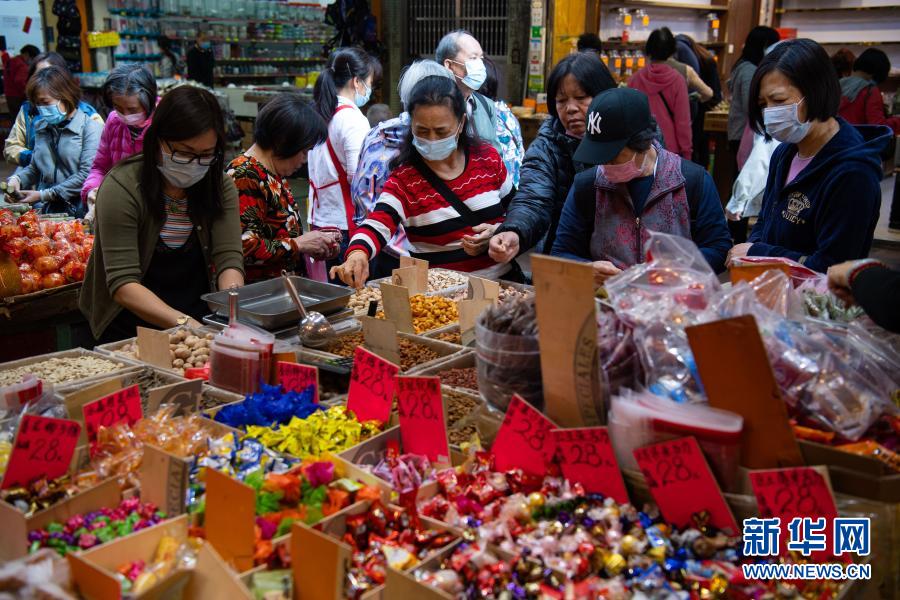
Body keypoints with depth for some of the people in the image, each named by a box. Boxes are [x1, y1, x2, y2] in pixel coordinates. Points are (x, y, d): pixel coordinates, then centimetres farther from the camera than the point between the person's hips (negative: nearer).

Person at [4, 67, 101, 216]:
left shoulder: (90, 128, -2)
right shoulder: (40, 127, 19)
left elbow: (86, 175, -10)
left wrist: (44, 195, -10)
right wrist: (17, 179, 3)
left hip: (76, 212, -6)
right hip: (42, 210, 6)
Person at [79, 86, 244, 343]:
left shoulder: (220, 185, -2)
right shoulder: (122, 187, -15)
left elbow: (229, 257, -11)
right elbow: (122, 284, -21)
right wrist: (183, 323, -35)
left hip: (201, 319, 5)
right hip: (134, 325, -4)